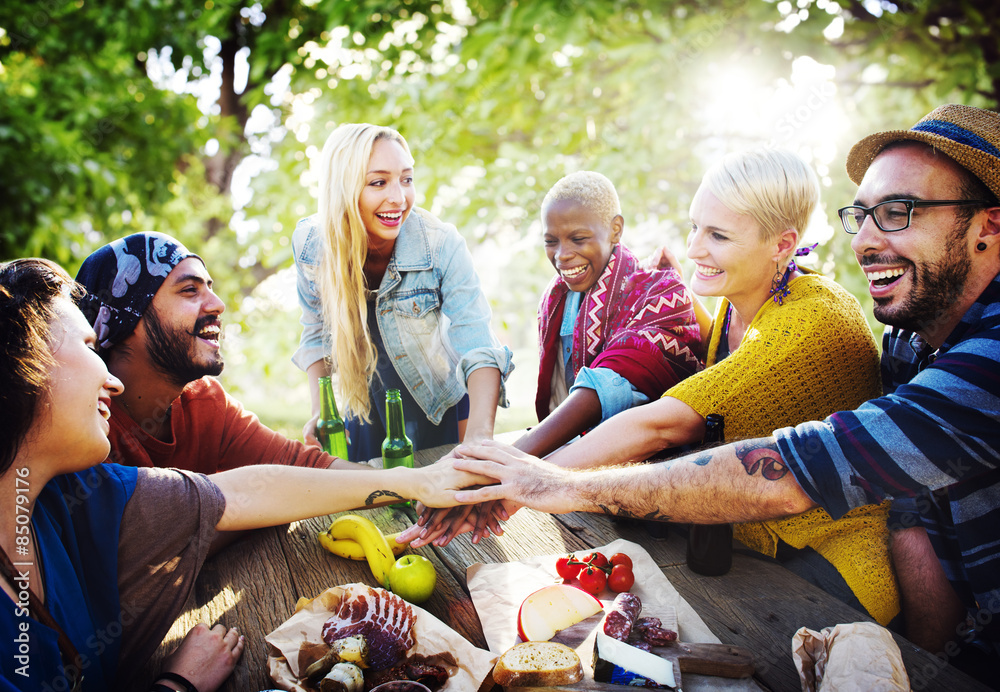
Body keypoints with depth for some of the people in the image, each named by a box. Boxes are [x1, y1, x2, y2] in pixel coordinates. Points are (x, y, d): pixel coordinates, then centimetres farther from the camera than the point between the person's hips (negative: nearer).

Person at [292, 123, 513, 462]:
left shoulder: (442, 245, -27)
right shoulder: (309, 243, -18)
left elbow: (479, 349, -33)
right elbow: (316, 332, -2)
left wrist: (480, 433, -50)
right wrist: (320, 412, -12)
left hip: (442, 407, -2)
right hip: (364, 407, 2)